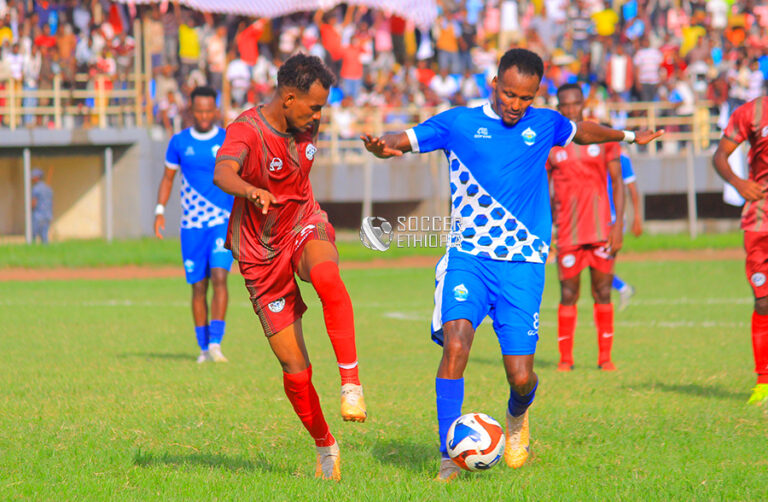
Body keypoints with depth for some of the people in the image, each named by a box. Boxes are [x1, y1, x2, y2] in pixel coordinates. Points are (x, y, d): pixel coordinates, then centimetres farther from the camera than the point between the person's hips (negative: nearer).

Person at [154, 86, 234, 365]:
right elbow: (168, 177, 14)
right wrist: (160, 210, 4)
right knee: (198, 286, 4)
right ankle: (204, 348, 13)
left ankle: (216, 342, -19)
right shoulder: (179, 142, 5)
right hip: (192, 225, 2)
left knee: (219, 277, -17)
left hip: (224, 222, -2)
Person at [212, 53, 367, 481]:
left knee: (326, 275, -38)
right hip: (263, 254, -3)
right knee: (296, 369, -3)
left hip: (305, 227, 3)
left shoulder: (306, 126, -1)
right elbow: (222, 172, -43)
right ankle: (325, 446, 21)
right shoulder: (247, 130, -21)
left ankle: (352, 383, -33)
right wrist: (251, 191, -64)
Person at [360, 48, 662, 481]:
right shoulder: (458, 124, 2)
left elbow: (582, 132, 32)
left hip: (523, 265, 1)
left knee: (521, 376, -5)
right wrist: (383, 146, -25)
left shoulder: (544, 125, 10)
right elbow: (401, 141, -4)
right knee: (456, 344, -25)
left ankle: (518, 415, 34)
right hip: (467, 257, -1)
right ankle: (448, 459, -17)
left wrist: (627, 136, 31)